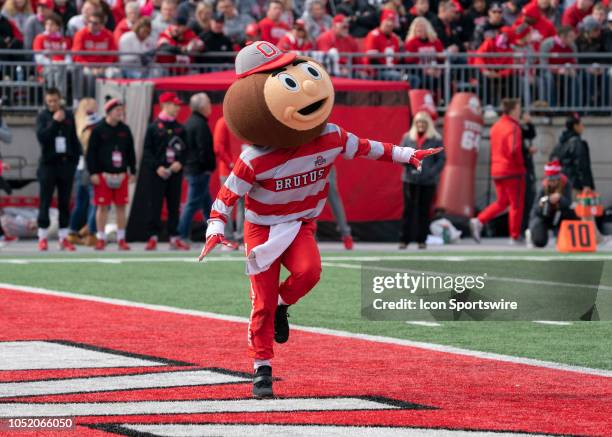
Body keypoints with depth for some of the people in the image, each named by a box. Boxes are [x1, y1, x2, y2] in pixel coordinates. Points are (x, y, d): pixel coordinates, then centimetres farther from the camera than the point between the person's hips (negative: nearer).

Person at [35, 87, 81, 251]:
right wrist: (54, 122, -20)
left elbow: (74, 139, 10)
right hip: (48, 164, -3)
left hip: (66, 163, 3)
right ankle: (43, 237, 3)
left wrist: (75, 158, 4)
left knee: (65, 203, 6)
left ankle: (64, 238, 11)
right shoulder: (42, 116, -1)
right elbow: (41, 136, -15)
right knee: (45, 202, -1)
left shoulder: (69, 115, 7)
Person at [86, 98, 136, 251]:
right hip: (103, 174, -3)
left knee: (121, 207, 4)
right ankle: (101, 238, 7)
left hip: (121, 174, 3)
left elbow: (131, 152, 15)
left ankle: (121, 239, 11)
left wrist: (132, 172, 11)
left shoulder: (125, 130, 10)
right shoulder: (98, 130, -3)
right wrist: (93, 173, -9)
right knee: (102, 207, -1)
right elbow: (91, 152, -4)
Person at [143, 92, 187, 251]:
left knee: (174, 205, 5)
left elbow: (185, 149, 13)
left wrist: (180, 162, -6)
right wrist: (157, 167, -14)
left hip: (176, 172, 4)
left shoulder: (180, 128, 12)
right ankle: (153, 237, -1)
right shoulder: (154, 127, 0)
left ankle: (174, 237, 9)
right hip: (157, 172, -4)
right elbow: (147, 150, -3)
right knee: (155, 205, -3)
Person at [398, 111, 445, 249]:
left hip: (428, 181, -1)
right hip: (410, 179, 1)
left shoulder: (436, 140, 2)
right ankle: (404, 239, 0)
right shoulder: (407, 138, 8)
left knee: (424, 210, 2)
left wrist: (432, 173, -13)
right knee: (409, 209, -2)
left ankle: (421, 239, 9)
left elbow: (441, 159, 0)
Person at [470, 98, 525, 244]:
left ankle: (479, 221, 1)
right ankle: (515, 237, 8)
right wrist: (520, 164, -11)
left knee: (502, 201, 17)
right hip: (512, 172, -8)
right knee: (516, 204, 4)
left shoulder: (496, 126, 11)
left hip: (496, 170, 8)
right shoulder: (513, 128, -15)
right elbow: (514, 150, -24)